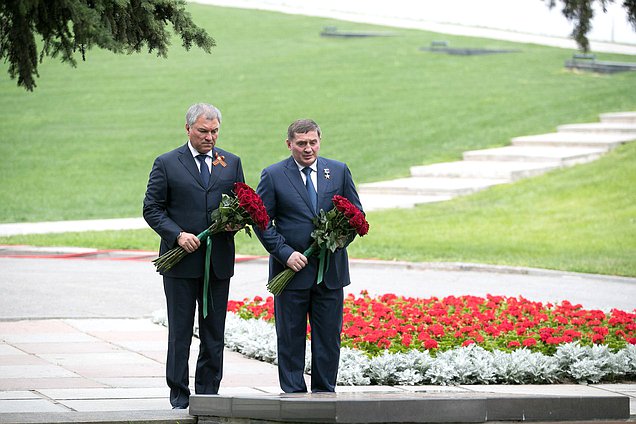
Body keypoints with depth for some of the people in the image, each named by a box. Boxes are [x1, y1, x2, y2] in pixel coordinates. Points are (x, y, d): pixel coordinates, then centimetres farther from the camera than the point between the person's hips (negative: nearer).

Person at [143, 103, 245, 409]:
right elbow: (152, 208, 0)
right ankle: (179, 398, 4)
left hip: (218, 261, 3)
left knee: (214, 333, 6)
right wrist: (177, 234, -14)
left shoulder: (231, 163, 11)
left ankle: (208, 394, 13)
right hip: (181, 260, -3)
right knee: (180, 332, -1)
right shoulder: (167, 164, 1)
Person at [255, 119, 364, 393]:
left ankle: (324, 391, 13)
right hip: (292, 268, -2)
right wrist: (285, 253, -12)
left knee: (329, 334, 5)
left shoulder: (339, 171, 8)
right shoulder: (273, 175, 0)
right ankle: (293, 392, 8)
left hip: (331, 270, 2)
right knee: (290, 336, 2)